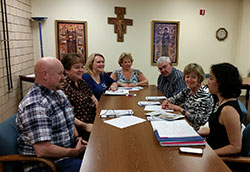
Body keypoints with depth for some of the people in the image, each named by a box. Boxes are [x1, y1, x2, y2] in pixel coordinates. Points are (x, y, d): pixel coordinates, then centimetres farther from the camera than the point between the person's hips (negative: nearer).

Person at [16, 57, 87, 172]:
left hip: (69, 150, 9)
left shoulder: (59, 93, 8)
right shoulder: (34, 105, -23)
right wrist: (74, 152, -15)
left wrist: (77, 138, 3)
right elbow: (42, 150, -27)